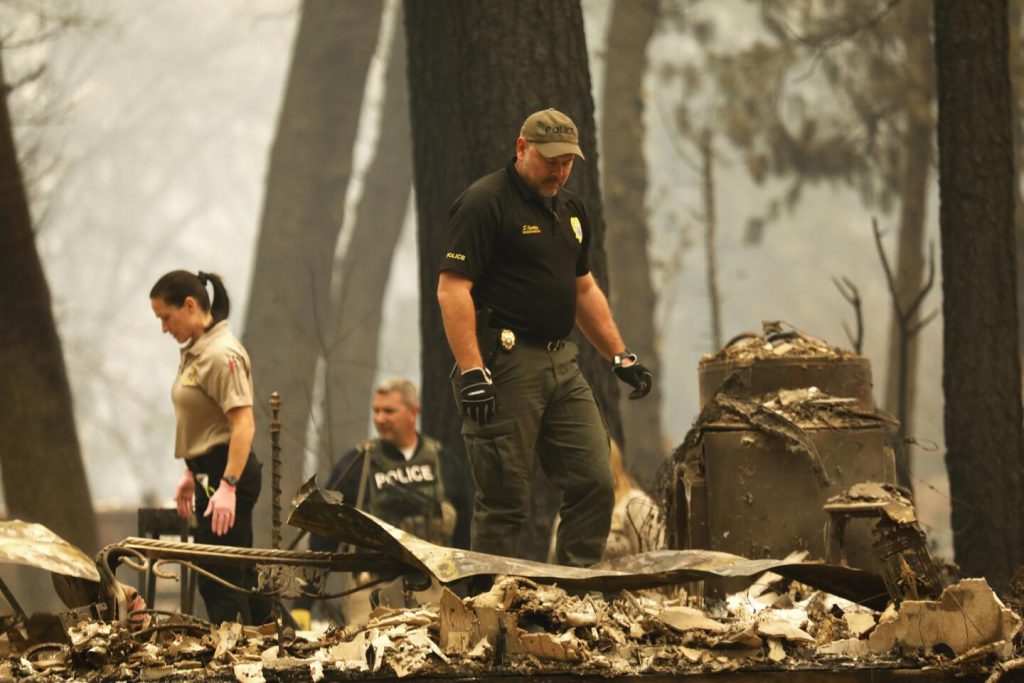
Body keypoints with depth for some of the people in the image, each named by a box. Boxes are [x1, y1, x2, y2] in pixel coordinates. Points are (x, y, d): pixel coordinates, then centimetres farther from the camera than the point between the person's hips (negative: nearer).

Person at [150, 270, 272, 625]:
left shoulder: (222, 355, -17)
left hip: (229, 472, -10)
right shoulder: (195, 351, 13)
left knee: (219, 579, -8)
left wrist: (227, 487, -28)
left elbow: (243, 424, -24)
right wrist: (190, 474, 23)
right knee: (238, 574, 16)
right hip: (210, 473, 10)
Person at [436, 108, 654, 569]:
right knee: (504, 498, -5)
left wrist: (620, 357, 21)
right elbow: (452, 289, -17)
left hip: (560, 362, 8)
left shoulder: (570, 209, 17)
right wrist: (472, 374, -24)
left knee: (594, 483, 3)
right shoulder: (484, 204, -10)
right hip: (504, 365, -8)